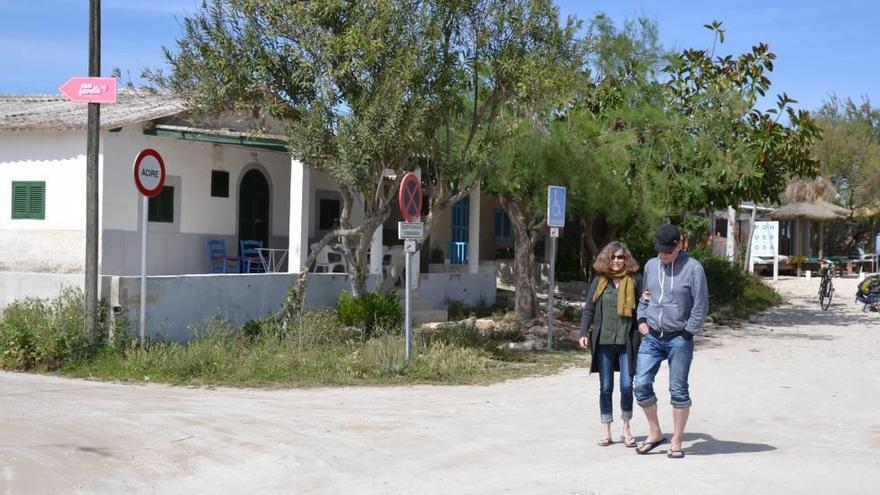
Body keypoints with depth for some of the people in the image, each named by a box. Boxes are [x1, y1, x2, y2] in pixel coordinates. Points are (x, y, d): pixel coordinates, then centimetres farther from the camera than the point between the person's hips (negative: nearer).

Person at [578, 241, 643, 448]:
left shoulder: (635, 280, 2)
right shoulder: (599, 281, 7)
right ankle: (606, 432, 14)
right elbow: (589, 309, 7)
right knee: (606, 387, 6)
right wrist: (584, 333, -2)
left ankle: (626, 428, 17)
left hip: (627, 342, -1)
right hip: (603, 342, 1)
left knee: (627, 385, -1)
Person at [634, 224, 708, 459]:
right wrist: (642, 319, 9)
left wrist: (688, 331, -9)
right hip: (651, 336, 5)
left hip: (679, 339, -4)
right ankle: (655, 433, 14)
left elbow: (700, 305, -7)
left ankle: (676, 443, 10)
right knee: (641, 384, -3)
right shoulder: (651, 265, 9)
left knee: (678, 391, 0)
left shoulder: (693, 268, -8)